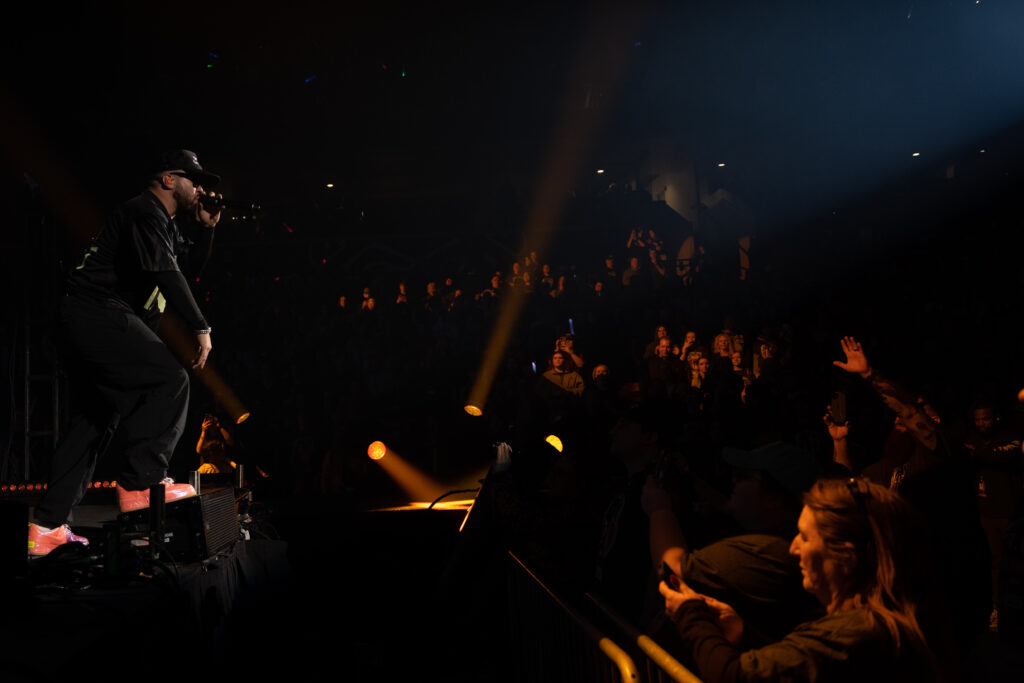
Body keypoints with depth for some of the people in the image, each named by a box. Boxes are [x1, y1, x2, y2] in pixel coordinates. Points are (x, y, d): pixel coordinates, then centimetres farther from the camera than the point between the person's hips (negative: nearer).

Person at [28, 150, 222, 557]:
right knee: (170, 380, -18)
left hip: (90, 323, 11)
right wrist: (201, 328, -25)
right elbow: (165, 274, -21)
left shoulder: (165, 225, 24)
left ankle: (47, 526, 14)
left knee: (100, 414, 11)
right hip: (100, 313, -11)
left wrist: (206, 228, 20)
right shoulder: (145, 212, -8)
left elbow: (190, 270, 33)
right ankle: (140, 483, -18)